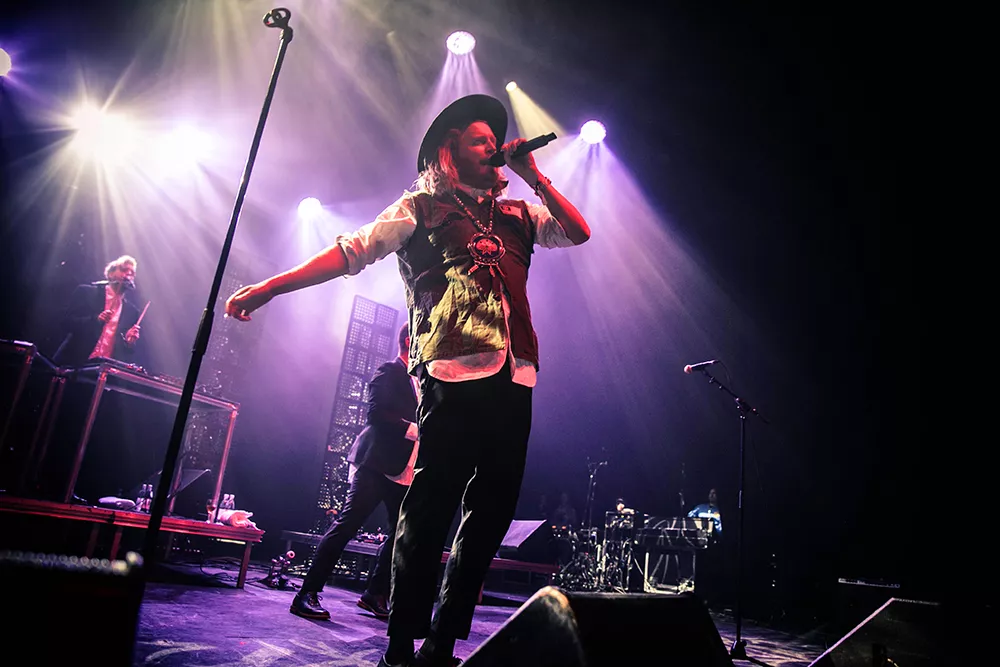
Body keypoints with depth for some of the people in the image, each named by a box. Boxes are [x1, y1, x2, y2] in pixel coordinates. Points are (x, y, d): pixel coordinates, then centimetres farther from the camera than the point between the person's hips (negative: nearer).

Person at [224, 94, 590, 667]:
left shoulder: (517, 214, 25)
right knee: (431, 507, -6)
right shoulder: (420, 208, 11)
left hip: (513, 378, 6)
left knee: (491, 510, 5)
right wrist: (269, 287, -3)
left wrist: (534, 176, 16)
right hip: (452, 374, -5)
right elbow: (353, 250, 4)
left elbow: (580, 233, 19)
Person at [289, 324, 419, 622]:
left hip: (403, 469, 9)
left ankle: (375, 594, 19)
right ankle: (307, 593, -2)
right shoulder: (388, 371, -3)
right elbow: (375, 412, -16)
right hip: (376, 462, -9)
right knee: (346, 525, -8)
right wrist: (413, 429, -19)